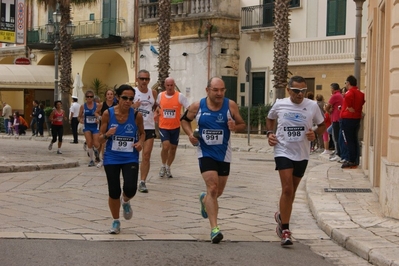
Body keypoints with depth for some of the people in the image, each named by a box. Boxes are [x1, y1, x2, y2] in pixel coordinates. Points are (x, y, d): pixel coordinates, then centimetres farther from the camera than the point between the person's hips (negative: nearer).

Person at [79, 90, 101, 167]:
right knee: (89, 144, -5)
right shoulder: (83, 106, 1)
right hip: (87, 127, 1)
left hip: (95, 127, -1)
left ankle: (96, 151, 32)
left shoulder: (97, 105, -3)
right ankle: (92, 160, 11)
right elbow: (80, 116, 11)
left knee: (96, 144, -7)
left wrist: (99, 119, -15)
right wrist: (81, 120, -10)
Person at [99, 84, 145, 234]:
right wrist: (107, 134, -23)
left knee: (130, 189, -17)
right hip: (112, 158, 0)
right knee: (114, 192, 1)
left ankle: (125, 202, 22)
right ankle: (116, 222, 25)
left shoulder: (136, 115, -7)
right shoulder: (108, 114, -8)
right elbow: (100, 140, -1)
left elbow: (142, 133, 12)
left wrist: (140, 142, -9)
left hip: (130, 158, 0)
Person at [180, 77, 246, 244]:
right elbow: (184, 120, 10)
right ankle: (214, 228, -17)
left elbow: (242, 125, 2)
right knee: (212, 187, -17)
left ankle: (204, 200, 53)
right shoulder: (197, 107, -7)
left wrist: (235, 127, -21)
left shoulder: (230, 106, -7)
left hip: (223, 154, 2)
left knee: (218, 191, 15)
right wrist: (190, 134, -8)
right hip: (205, 153, -2)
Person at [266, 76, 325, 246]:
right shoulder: (279, 105, -2)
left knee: (292, 191, 14)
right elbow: (270, 119, 18)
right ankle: (285, 230, -9)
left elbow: (322, 126, 10)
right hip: (283, 151, -2)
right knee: (287, 189, -15)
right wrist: (269, 133, 1)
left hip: (302, 154, 2)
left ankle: (282, 216, 42)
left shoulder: (312, 106, -2)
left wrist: (315, 133, -10)